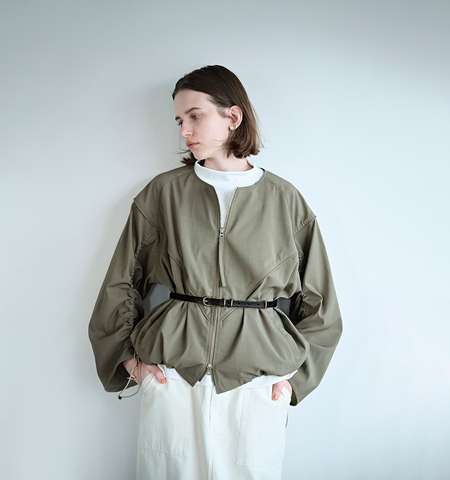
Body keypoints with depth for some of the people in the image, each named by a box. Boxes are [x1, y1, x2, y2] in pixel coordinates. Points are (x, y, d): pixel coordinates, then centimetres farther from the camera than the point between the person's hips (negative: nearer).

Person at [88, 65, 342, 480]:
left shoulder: (286, 201, 2)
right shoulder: (163, 193, 2)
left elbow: (319, 305, 7)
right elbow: (119, 285, 9)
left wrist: (294, 375, 1)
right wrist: (128, 356, 1)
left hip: (259, 383, 0)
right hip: (170, 378, 1)